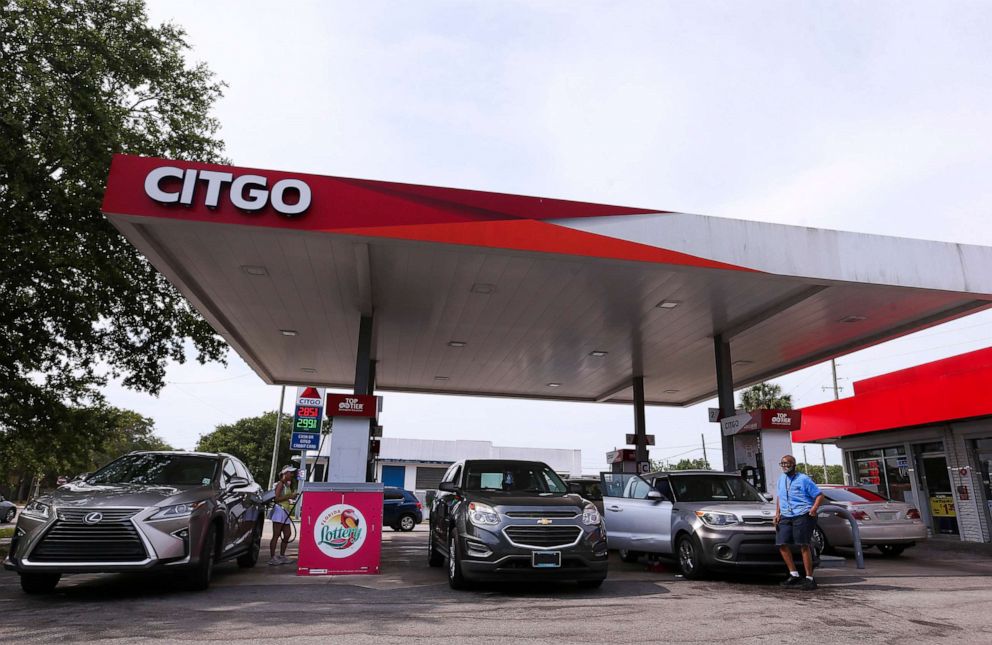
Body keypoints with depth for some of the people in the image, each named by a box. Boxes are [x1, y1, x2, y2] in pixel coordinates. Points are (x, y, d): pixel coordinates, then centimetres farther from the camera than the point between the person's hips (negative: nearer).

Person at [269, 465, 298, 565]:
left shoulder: (288, 484, 18)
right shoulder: (280, 484, -8)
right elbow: (276, 499, -17)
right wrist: (289, 496, -17)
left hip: (286, 511, 9)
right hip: (279, 510, -9)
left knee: (287, 535, 9)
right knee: (276, 535, -7)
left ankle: (282, 556, 18)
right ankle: (272, 557, -3)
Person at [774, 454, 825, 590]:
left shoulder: (803, 479, -4)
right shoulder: (781, 478, 16)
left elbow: (820, 495, -4)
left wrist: (814, 508, -19)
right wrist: (777, 513, 16)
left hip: (802, 516, -6)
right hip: (785, 516, 7)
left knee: (804, 545, -6)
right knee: (782, 544, 0)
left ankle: (809, 578, 2)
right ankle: (794, 575, 11)